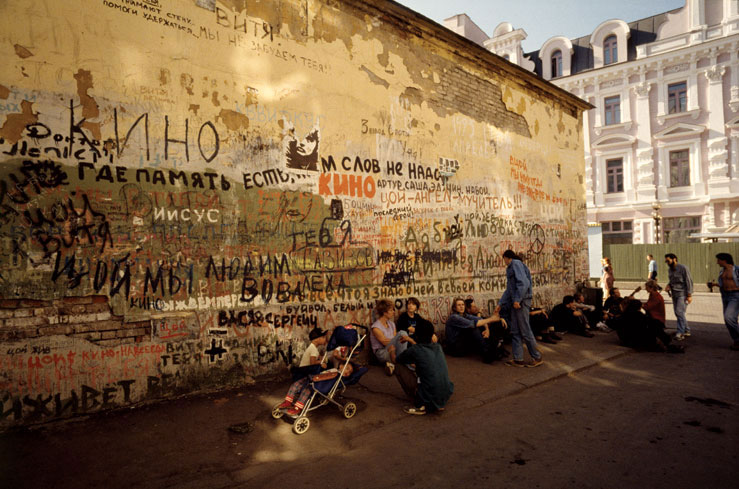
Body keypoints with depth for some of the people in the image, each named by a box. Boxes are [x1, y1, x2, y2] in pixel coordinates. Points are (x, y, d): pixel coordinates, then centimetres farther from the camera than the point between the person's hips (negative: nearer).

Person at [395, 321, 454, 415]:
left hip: (429, 400, -6)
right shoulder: (438, 347, 6)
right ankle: (439, 405, 16)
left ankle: (420, 406, 1)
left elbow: (398, 360, 11)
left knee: (399, 367, 2)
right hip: (446, 397, 6)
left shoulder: (414, 350, -9)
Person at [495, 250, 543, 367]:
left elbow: (524, 283, -19)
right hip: (515, 302, 9)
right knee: (515, 331, 7)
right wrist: (500, 304, 22)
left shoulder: (516, 263, -7)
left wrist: (517, 299, -21)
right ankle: (518, 359, 10)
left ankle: (537, 358, 7)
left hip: (521, 301, -9)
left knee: (525, 331, -4)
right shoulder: (510, 268, 22)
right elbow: (509, 289, 24)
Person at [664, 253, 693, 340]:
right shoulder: (670, 270, 12)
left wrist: (689, 295, -15)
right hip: (674, 294, 8)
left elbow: (689, 282, -11)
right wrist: (668, 285, 0)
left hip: (682, 294, -8)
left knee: (679, 312, -16)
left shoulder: (683, 268, -10)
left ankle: (680, 333, -15)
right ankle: (687, 331, 21)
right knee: (677, 313, 8)